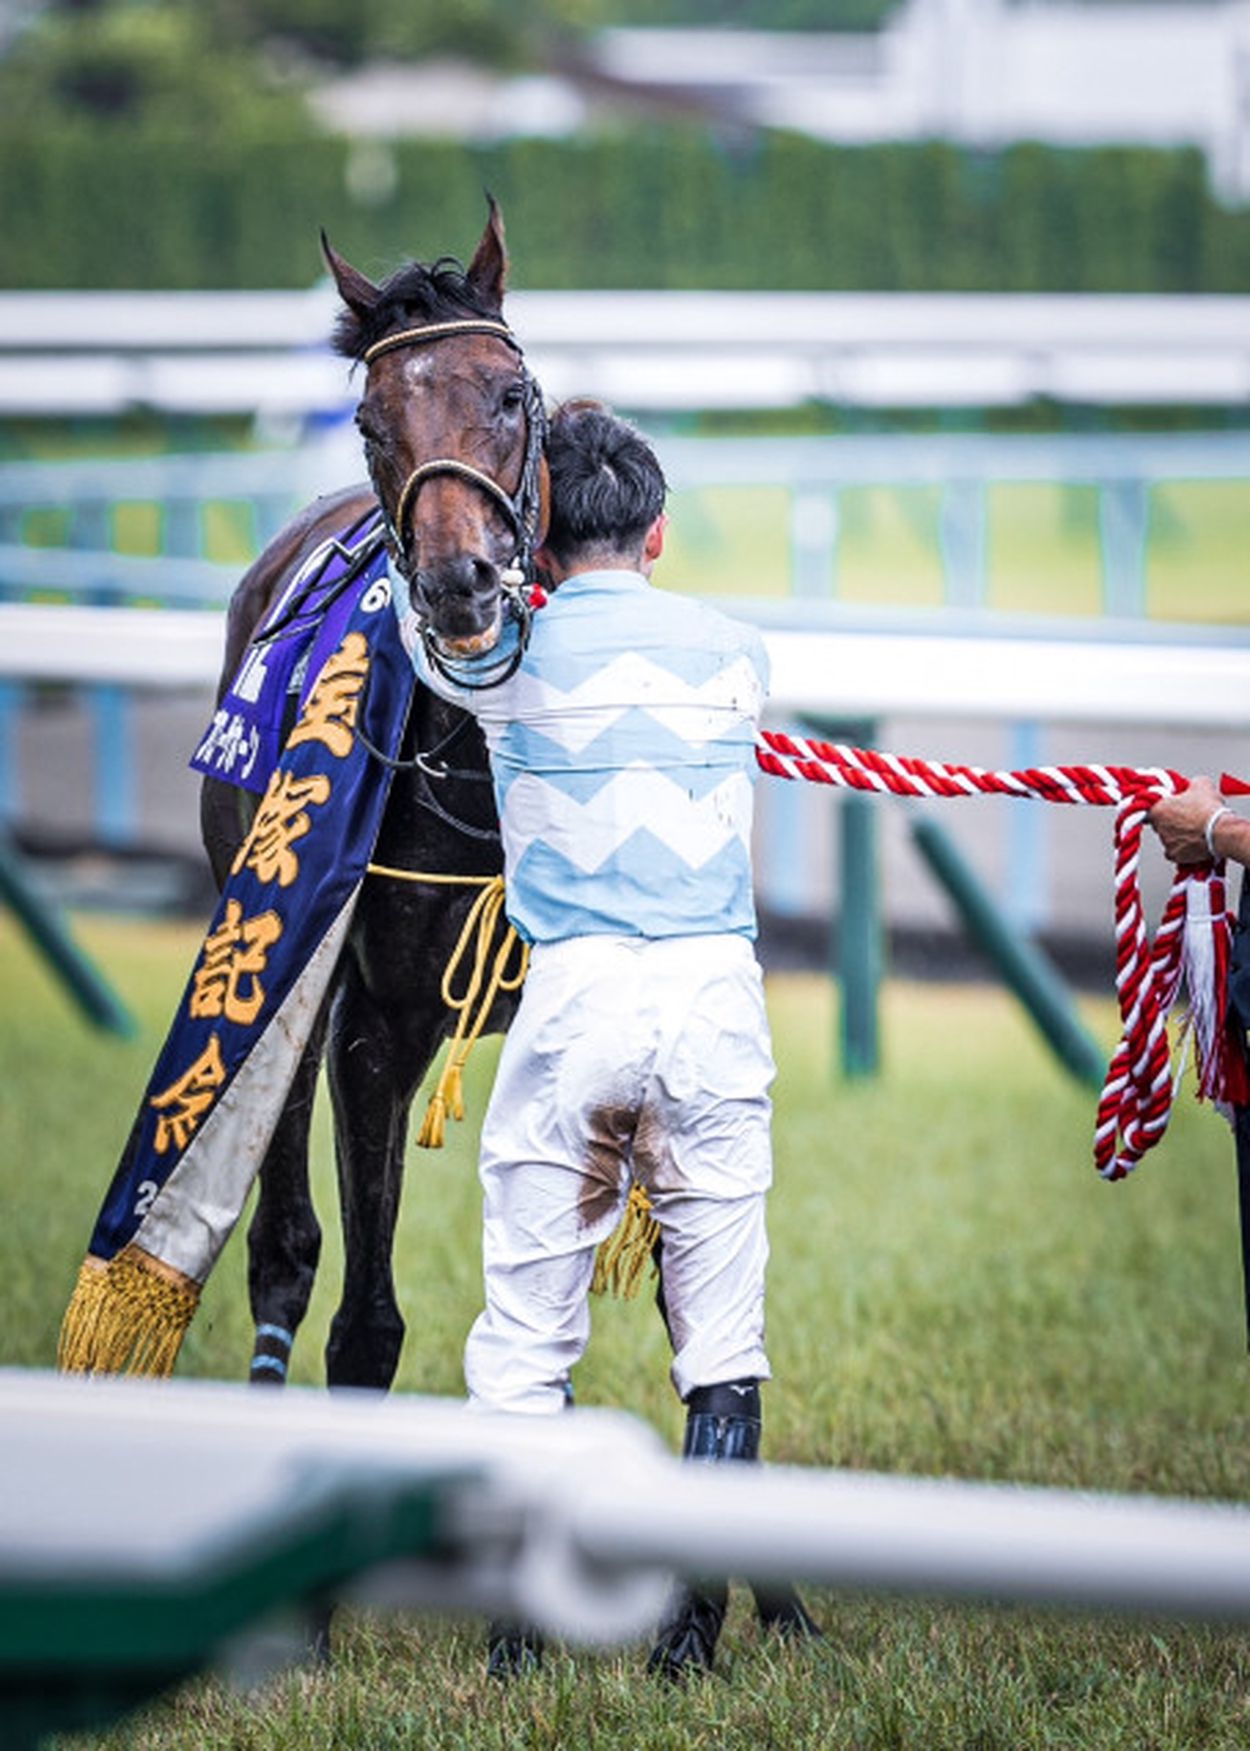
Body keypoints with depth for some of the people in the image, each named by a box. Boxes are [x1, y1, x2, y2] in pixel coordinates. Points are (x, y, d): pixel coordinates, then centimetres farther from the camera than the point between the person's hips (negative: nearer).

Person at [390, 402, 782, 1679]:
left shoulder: (508, 658, 3)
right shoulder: (734, 650, 10)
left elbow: (416, 600, 25)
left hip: (575, 997, -1)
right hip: (718, 995, 1)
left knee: (527, 1330, 5)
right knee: (722, 1332, 7)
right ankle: (694, 1617, 4)